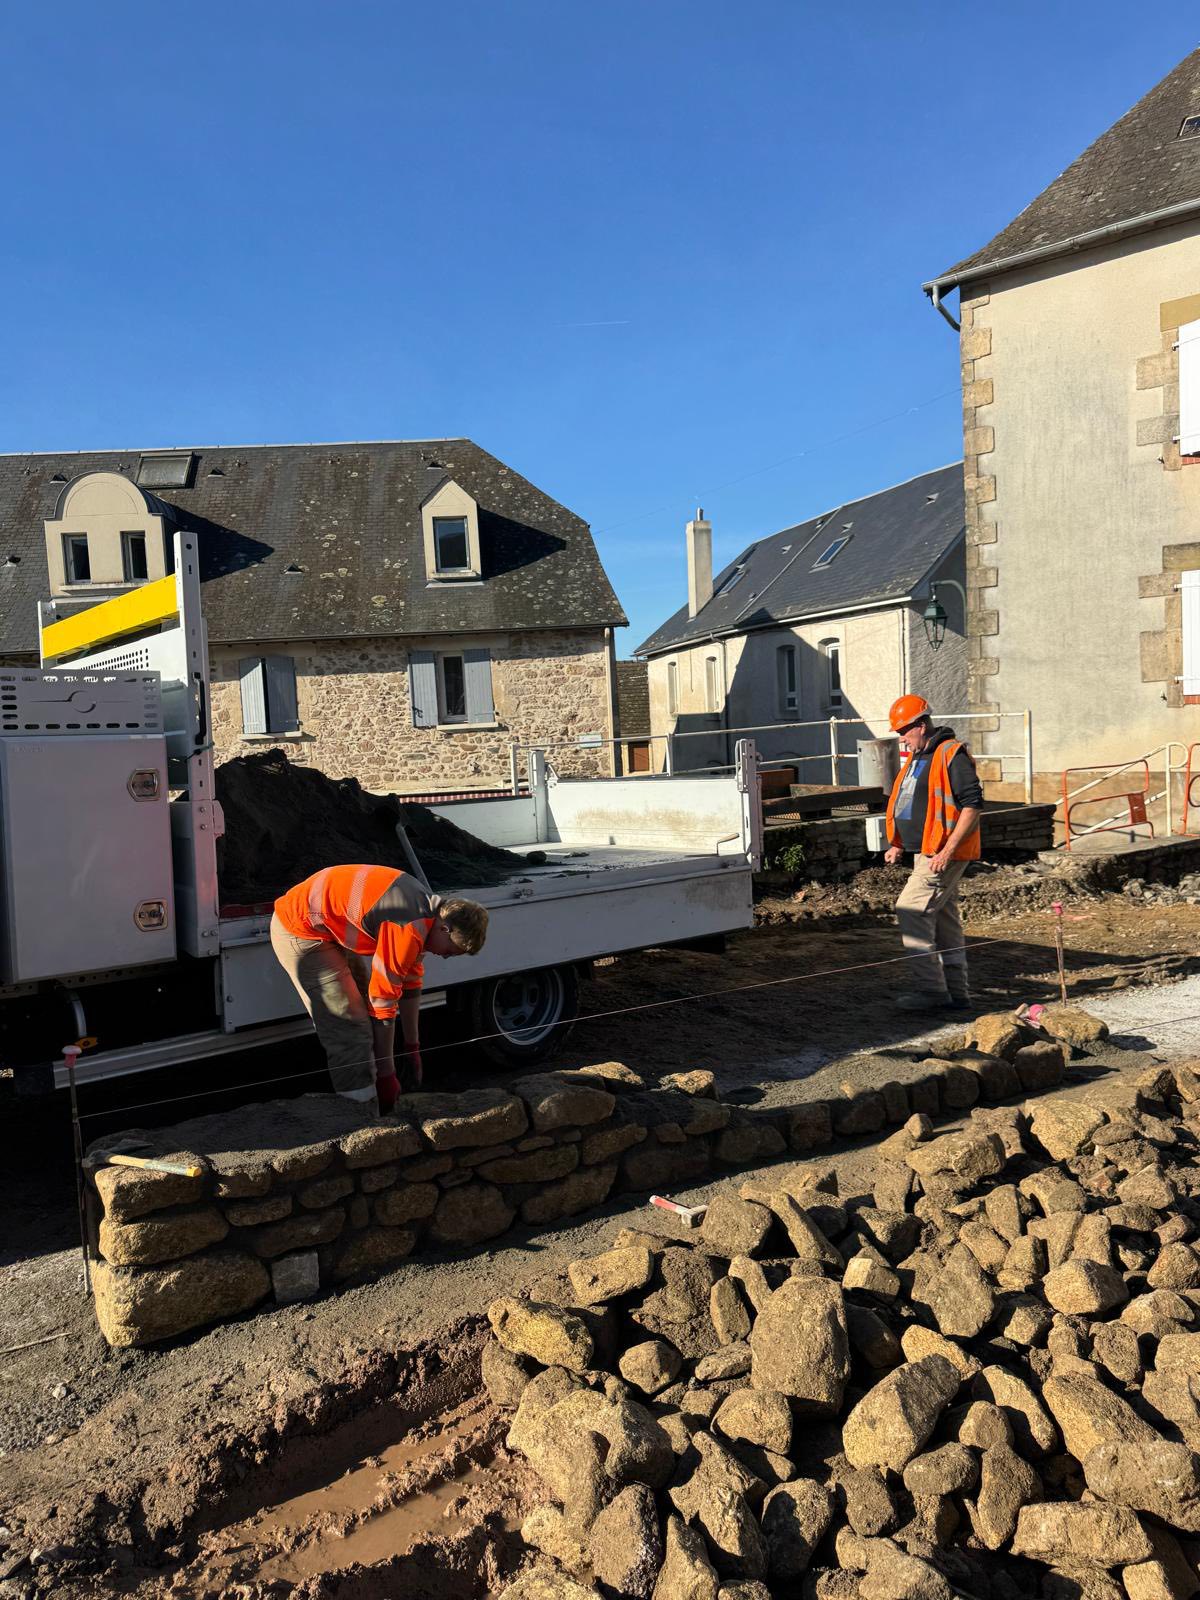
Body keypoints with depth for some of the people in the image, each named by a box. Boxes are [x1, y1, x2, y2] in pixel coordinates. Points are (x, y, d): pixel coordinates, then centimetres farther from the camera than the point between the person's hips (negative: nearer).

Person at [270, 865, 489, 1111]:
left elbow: (411, 983, 10)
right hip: (300, 932, -10)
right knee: (350, 1029, -11)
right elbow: (383, 1003, -25)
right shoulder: (408, 931, -31)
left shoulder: (428, 907, -1)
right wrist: (386, 1075, -15)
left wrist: (412, 1048, 16)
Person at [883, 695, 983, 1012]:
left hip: (944, 855, -10)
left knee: (911, 909, -14)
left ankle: (928, 987, -8)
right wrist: (898, 844, 16)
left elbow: (973, 804, -20)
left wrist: (947, 850, -23)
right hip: (925, 853, 10)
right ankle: (955, 991, 21)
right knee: (944, 919, 13)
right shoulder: (916, 759, 16)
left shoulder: (952, 755, -14)